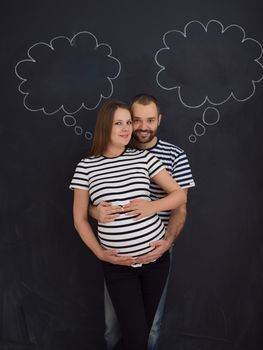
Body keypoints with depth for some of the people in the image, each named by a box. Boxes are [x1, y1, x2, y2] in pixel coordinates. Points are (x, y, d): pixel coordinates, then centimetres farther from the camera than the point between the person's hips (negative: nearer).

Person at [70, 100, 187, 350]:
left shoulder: (143, 158, -2)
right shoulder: (86, 166, -4)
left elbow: (180, 195, 2)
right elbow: (80, 218, 1)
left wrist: (153, 206, -16)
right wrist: (100, 253, -10)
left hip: (156, 256, 2)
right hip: (117, 265, -2)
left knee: (146, 325, 20)